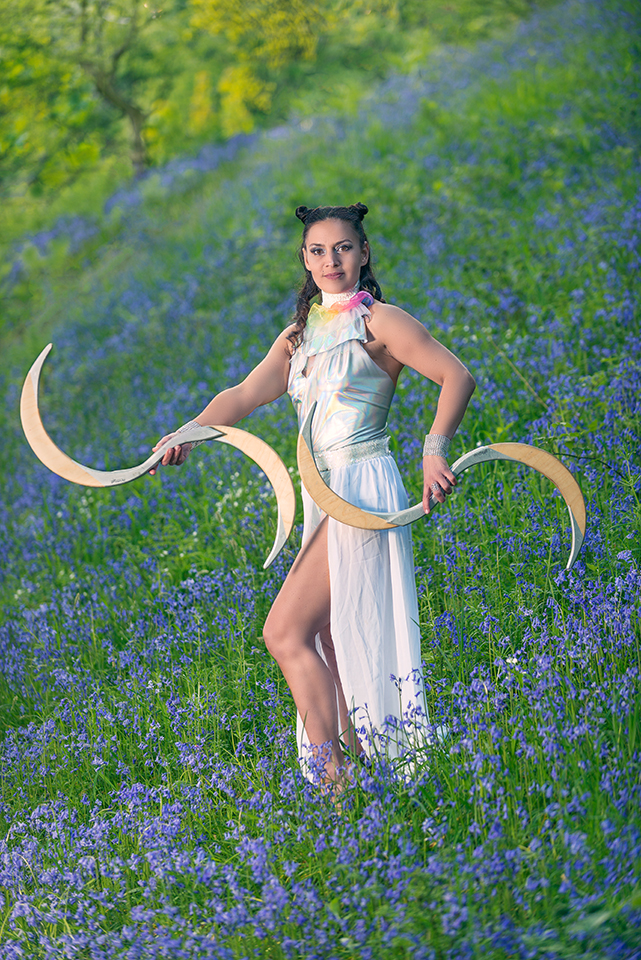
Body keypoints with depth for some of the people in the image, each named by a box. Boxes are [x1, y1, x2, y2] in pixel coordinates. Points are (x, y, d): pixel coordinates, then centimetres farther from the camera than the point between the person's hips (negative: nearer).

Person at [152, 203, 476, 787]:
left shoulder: (378, 321, -2)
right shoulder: (299, 336, 19)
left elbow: (457, 376, -10)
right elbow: (246, 394, 7)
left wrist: (435, 449, -24)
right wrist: (189, 433, -11)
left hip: (363, 486, -8)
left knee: (286, 632, -16)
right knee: (328, 646, 6)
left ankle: (336, 778, -13)